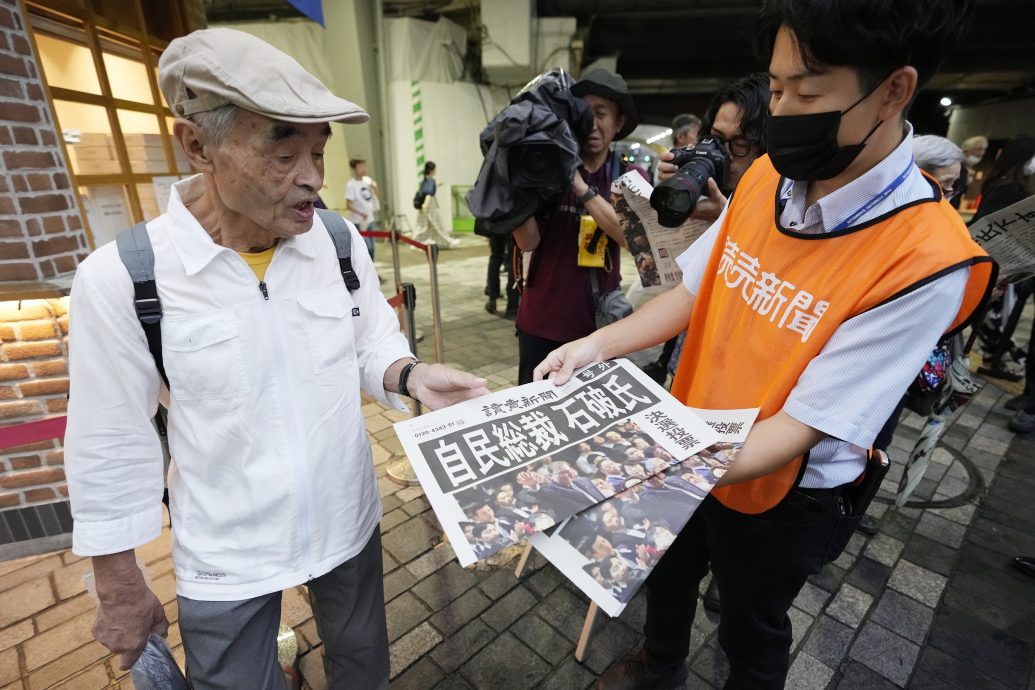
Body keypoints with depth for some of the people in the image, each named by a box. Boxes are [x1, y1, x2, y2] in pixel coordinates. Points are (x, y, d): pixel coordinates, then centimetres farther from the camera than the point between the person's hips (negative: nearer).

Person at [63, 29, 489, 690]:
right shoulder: (118, 278, -18)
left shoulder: (340, 240, -11)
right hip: (224, 558, -2)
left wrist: (414, 376, -23)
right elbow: (111, 447, -9)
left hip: (349, 522, 3)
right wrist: (120, 587, 0)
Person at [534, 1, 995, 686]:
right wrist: (599, 343, -18)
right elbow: (693, 291, -4)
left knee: (751, 628, 26)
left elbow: (798, 428, -28)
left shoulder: (926, 262, -28)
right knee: (668, 575, 31)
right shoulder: (765, 176, -10)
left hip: (778, 497, -5)